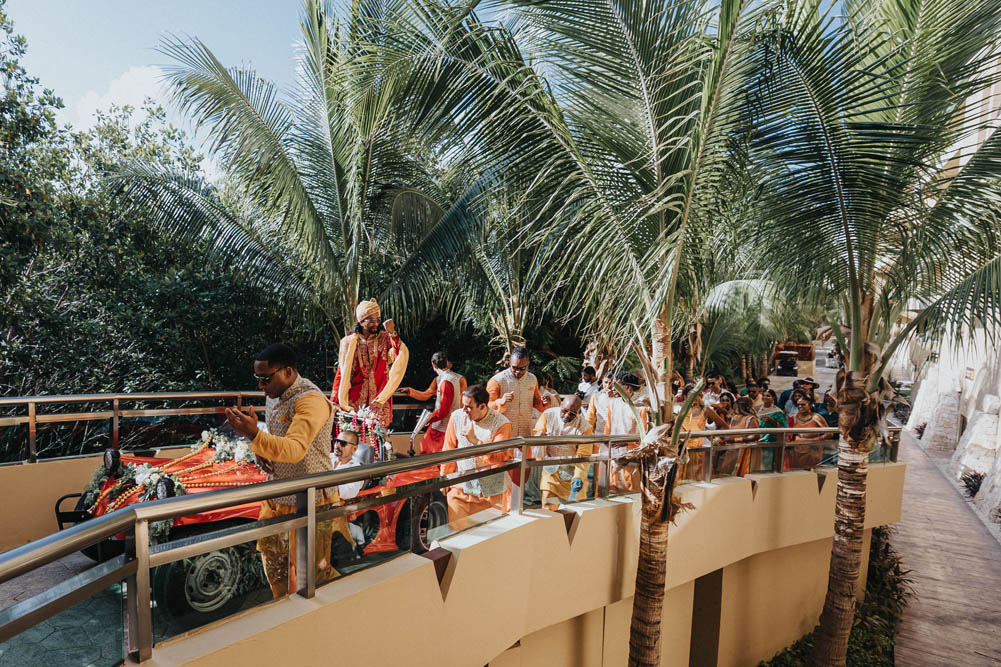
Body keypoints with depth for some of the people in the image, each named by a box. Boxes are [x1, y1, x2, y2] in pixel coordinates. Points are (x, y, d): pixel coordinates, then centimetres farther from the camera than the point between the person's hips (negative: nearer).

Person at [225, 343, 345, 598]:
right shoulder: (274, 395, 6)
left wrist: (254, 434, -49)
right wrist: (261, 451, -1)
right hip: (277, 495, 9)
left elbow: (295, 449, -37)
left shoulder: (312, 400, -24)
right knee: (271, 553, 23)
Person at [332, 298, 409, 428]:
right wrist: (335, 401, 4)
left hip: (380, 400, 0)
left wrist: (393, 333, -25)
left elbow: (402, 356, -15)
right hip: (355, 401, 0)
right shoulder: (349, 342, 5)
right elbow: (341, 373, 7)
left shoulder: (385, 338, 4)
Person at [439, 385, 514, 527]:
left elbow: (499, 458, -17)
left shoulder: (501, 424, -10)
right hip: (461, 485, 2)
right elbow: (449, 451, 8)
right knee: (456, 527, -3)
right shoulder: (457, 417, 0)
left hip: (490, 490, -2)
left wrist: (475, 440, -23)